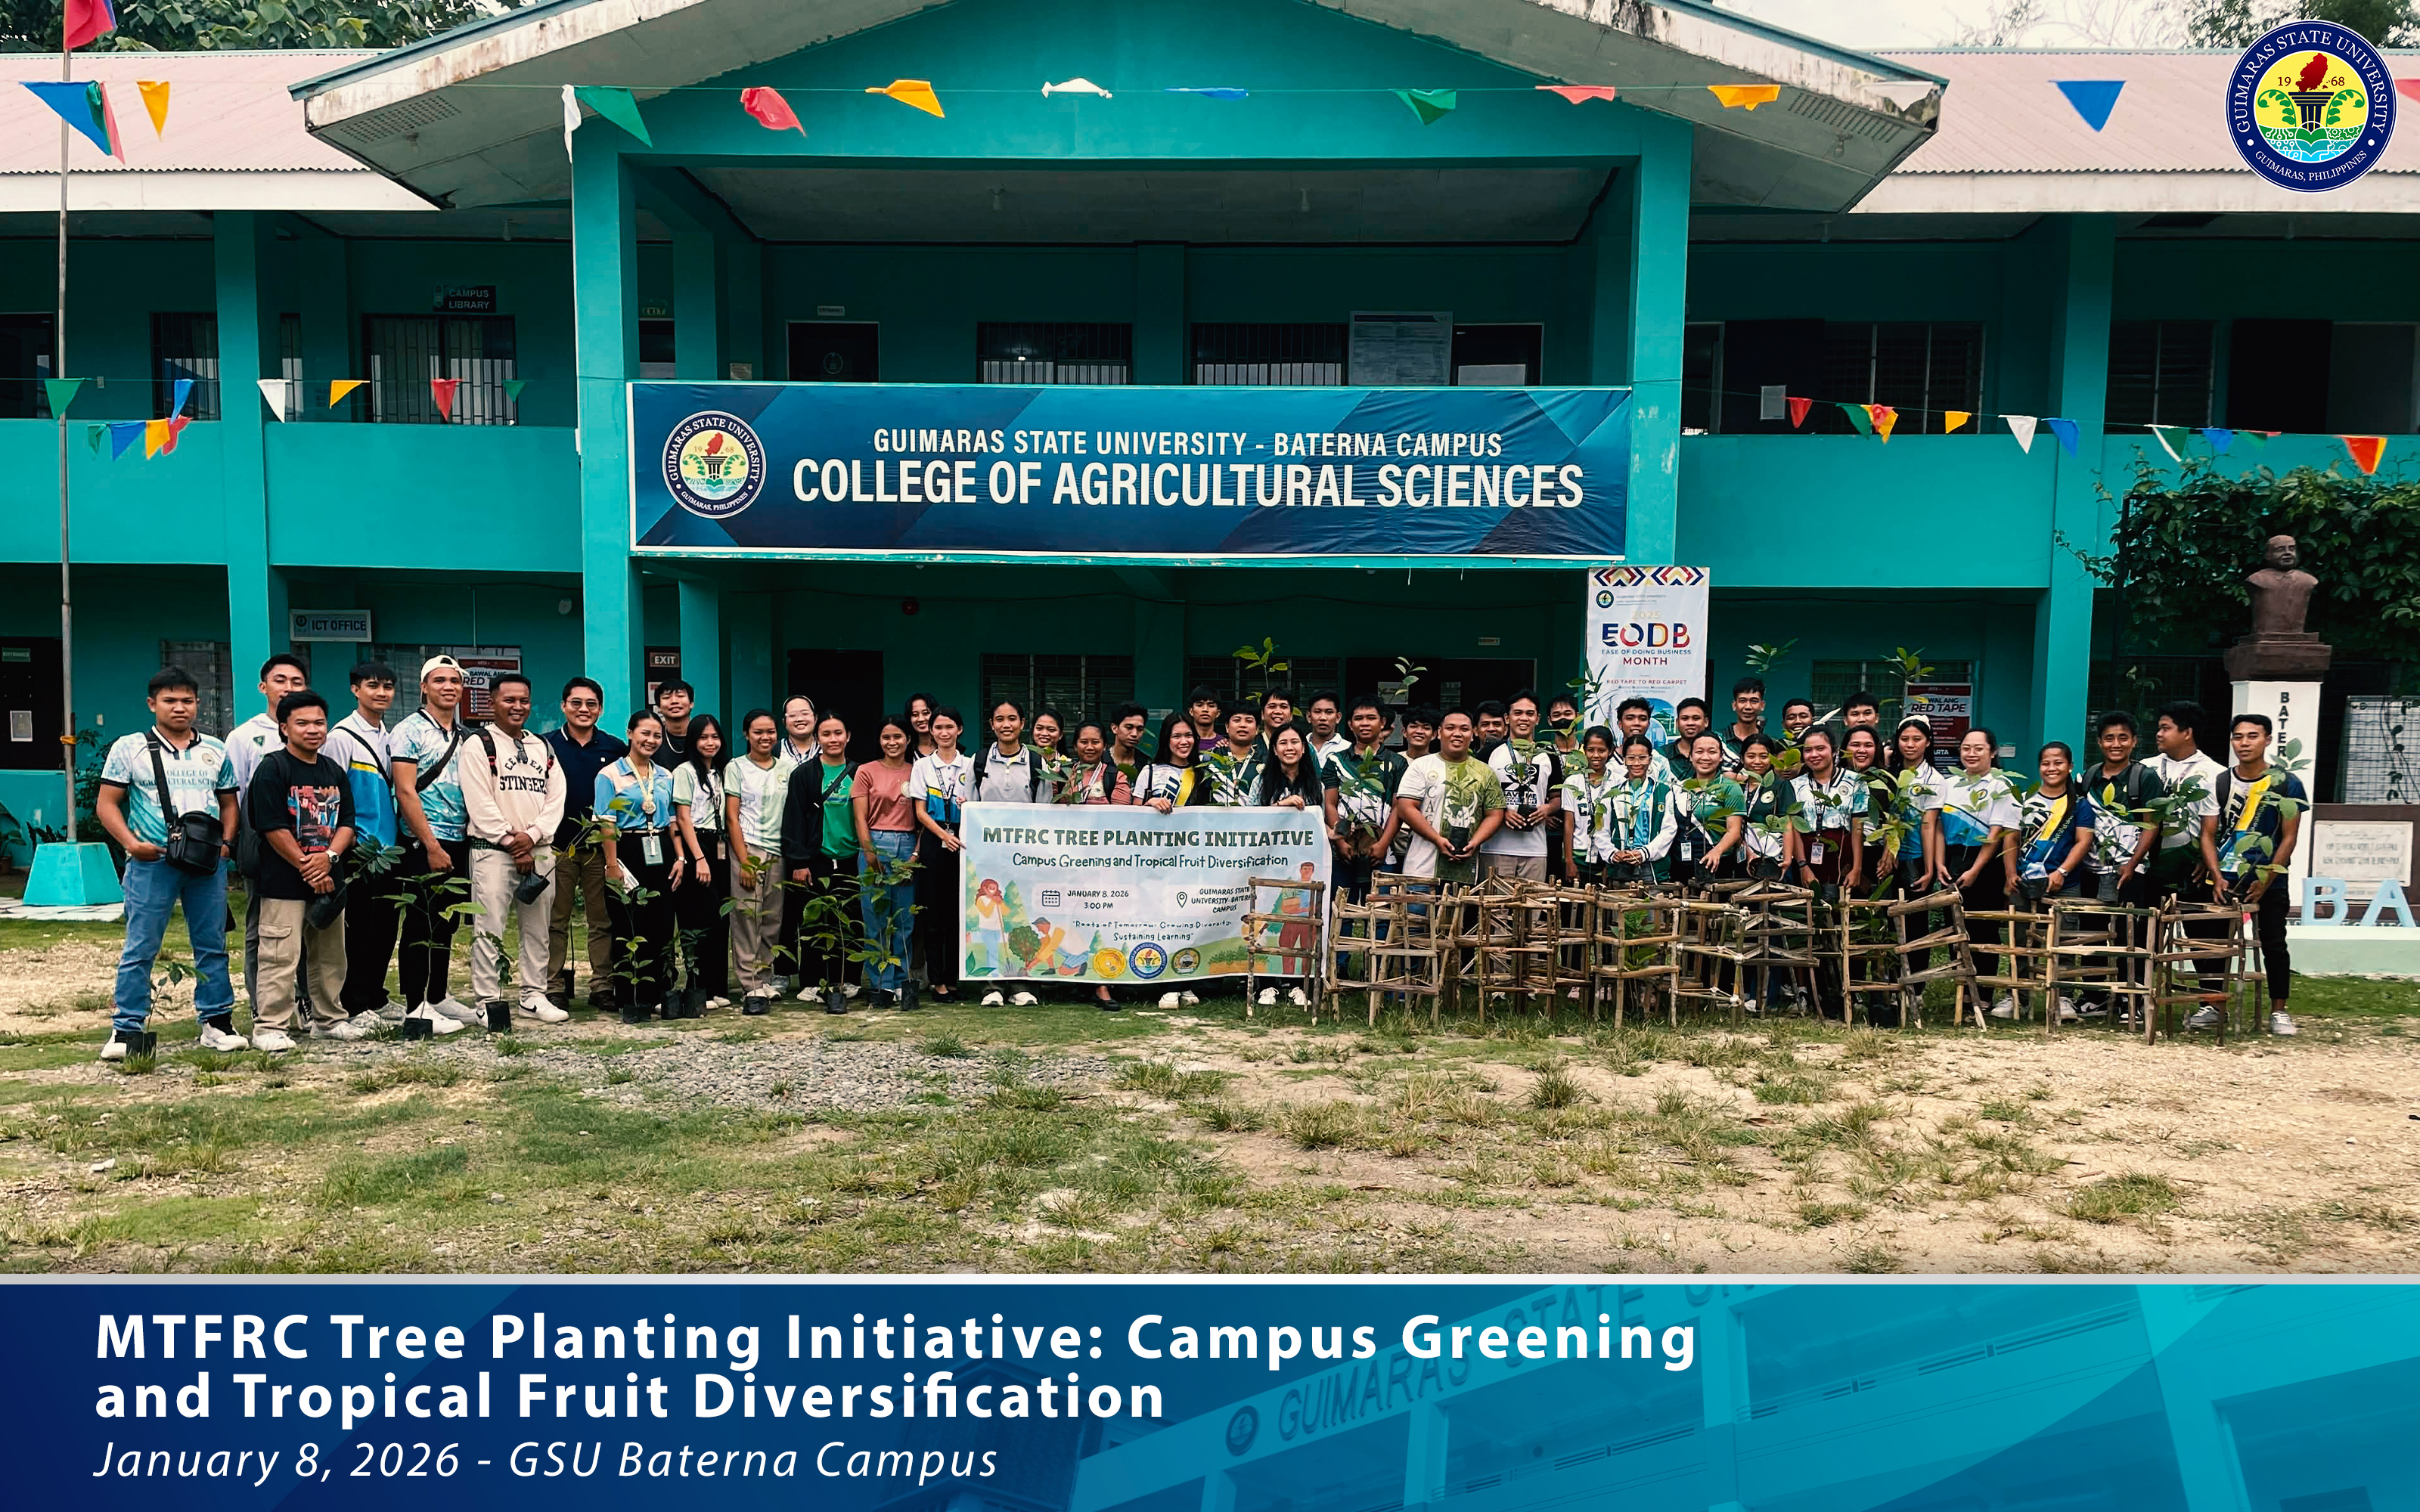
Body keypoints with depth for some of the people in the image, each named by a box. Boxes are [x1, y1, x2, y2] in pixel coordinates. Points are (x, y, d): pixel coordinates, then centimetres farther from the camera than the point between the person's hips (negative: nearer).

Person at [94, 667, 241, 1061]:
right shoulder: (129, 748, 4)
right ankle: (126, 1029, 5)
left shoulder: (215, 752, 13)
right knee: (140, 949, -2)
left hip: (208, 864, 3)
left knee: (213, 945, 7)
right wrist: (131, 843, -12)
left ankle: (217, 1022, 14)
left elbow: (229, 803, 18)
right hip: (151, 862, -3)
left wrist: (226, 841, 1)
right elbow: (106, 803, 2)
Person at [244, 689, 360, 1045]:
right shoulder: (272, 769, -6)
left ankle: (329, 1019, 25)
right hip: (283, 883, -6)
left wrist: (329, 856, -9)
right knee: (280, 956, -7)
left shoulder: (335, 772, 13)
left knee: (330, 956, 13)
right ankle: (270, 1026, 0)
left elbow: (347, 823, 10)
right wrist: (307, 866, -12)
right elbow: (273, 828, -12)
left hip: (329, 881, 6)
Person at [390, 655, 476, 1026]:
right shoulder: (411, 731, -6)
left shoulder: (465, 737, 14)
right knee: (419, 924, -3)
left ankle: (439, 996, 23)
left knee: (446, 923, 13)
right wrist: (432, 846, -16)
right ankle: (414, 1007, 2)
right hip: (422, 845, -7)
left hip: (458, 845, 7)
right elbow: (406, 793, -12)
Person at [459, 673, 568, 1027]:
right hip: (492, 851, -5)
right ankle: (488, 1001, 0)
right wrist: (512, 843, -12)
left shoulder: (543, 748, 16)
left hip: (539, 851, 5)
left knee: (537, 928, 8)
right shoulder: (479, 746, -1)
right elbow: (480, 804, -9)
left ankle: (533, 997, 16)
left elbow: (555, 799, 8)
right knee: (489, 929, -5)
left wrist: (532, 835, -9)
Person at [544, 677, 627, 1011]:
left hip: (601, 846, 1)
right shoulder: (547, 745, 3)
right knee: (556, 921, 4)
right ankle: (556, 987, 11)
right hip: (558, 845, -1)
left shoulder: (615, 748, 7)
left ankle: (602, 987, 10)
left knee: (603, 921, 4)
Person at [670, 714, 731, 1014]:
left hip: (719, 849, 7)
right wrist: (699, 858, -14)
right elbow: (683, 819, -7)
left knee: (721, 918, 4)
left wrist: (726, 854, 8)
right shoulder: (685, 771, -2)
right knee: (703, 918, -10)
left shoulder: (720, 773, 18)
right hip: (694, 847, -7)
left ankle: (717, 988, 10)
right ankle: (697, 991, -3)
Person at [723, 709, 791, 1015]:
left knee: (772, 921, 4)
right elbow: (731, 817, -1)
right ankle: (751, 989, -7)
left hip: (779, 852, 4)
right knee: (747, 918, -8)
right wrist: (744, 861, -10)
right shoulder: (736, 768, 3)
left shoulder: (786, 770, 12)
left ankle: (765, 982, 13)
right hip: (747, 848, -3)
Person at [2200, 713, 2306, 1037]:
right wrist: (2216, 877, -10)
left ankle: (2279, 1012, 11)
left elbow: (2288, 838, -4)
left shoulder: (2286, 785, -3)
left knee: (2274, 946, 2)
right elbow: (2208, 834, 3)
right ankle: (2210, 1007, 11)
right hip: (2223, 880, 2)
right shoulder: (2218, 783, 2)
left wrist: (2265, 882, -12)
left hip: (2269, 881, -2)